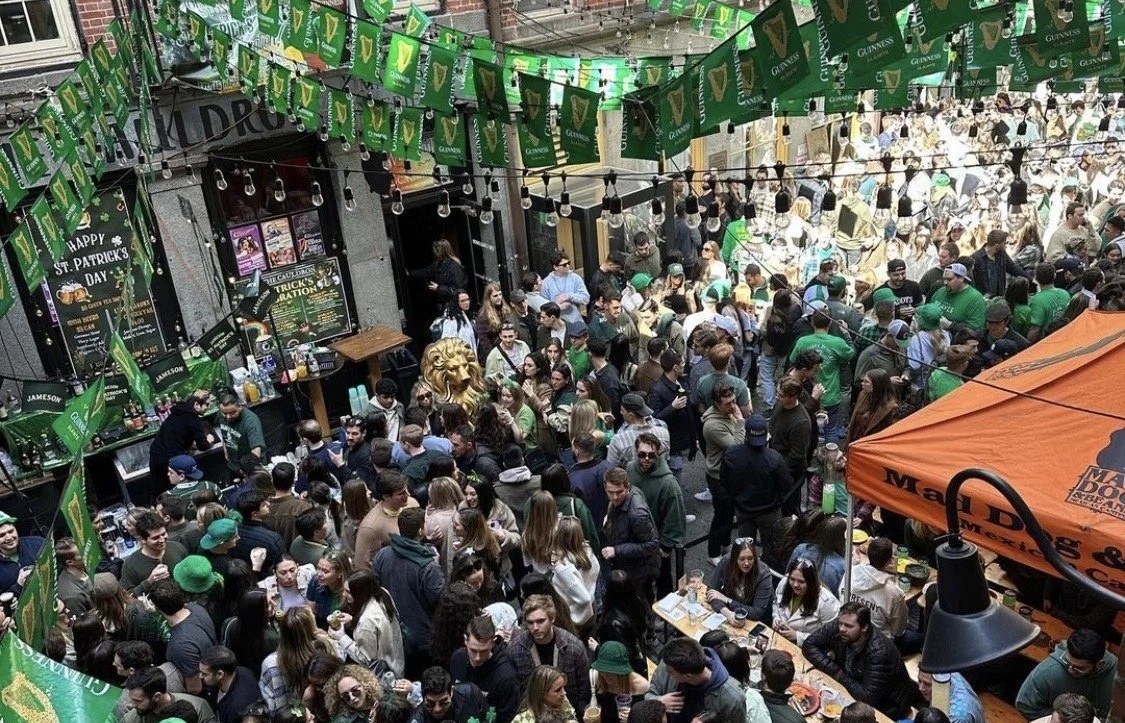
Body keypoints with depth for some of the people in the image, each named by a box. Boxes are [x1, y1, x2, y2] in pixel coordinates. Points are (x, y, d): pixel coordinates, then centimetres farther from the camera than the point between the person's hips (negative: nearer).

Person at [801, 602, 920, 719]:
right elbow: (809, 645, -6)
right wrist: (835, 671, -18)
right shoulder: (836, 629, -17)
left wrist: (841, 677, -19)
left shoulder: (878, 652, -33)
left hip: (885, 709, -6)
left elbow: (867, 698, -33)